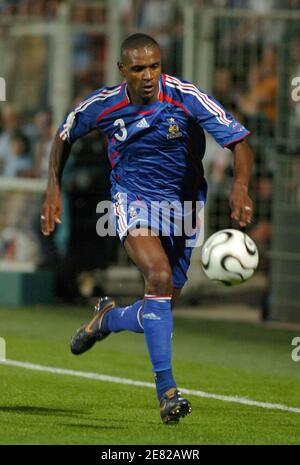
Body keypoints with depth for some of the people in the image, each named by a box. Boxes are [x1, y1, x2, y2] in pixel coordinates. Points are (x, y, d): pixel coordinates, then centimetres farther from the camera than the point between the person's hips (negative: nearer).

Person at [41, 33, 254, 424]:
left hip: (182, 206, 2)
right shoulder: (102, 105, -12)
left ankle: (107, 318, 41)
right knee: (160, 275, -30)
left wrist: (240, 186, -41)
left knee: (156, 315, 4)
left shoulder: (187, 98, -19)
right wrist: (54, 189, 0)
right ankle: (167, 391, -29)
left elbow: (240, 142, -22)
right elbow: (65, 136, 9)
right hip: (134, 199, -1)